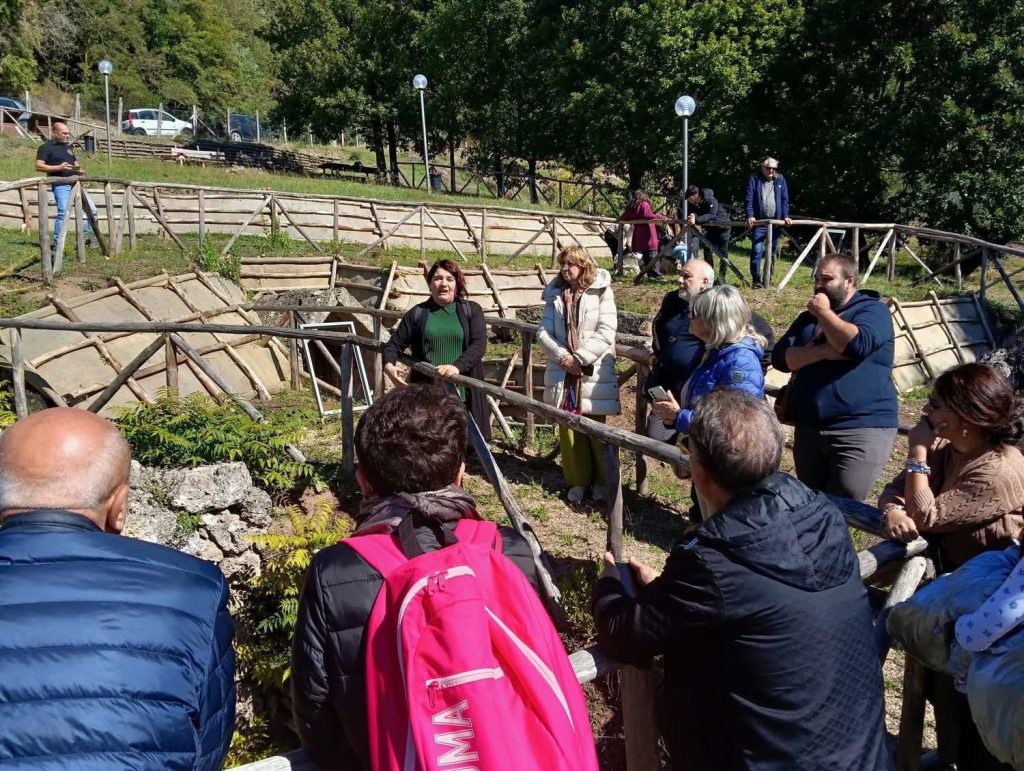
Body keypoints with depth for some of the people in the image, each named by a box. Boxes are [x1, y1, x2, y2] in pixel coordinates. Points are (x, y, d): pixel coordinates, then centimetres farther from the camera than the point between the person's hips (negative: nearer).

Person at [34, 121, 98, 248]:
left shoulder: (67, 146, 21)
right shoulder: (46, 147, -1)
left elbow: (75, 162, 31)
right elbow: (39, 166, -9)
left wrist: (79, 170, 7)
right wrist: (59, 167, -20)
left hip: (75, 183, 7)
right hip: (61, 185, -7)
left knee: (91, 209, 5)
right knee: (63, 213, -15)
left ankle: (87, 238, 15)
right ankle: (56, 244, -6)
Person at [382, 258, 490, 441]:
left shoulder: (471, 310, 7)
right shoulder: (417, 313, 10)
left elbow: (479, 344, -5)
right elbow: (395, 343, 10)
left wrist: (457, 367, -23)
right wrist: (389, 364, -12)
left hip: (463, 393, 0)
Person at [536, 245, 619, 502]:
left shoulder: (601, 292, -4)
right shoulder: (555, 294, 7)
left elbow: (606, 333, -11)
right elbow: (543, 332, 3)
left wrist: (579, 358, -14)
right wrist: (563, 357, -11)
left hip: (593, 372, -3)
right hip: (562, 371, 4)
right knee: (568, 428, 8)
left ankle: (601, 480, 21)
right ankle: (578, 480, 22)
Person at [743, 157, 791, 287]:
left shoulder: (780, 179, 10)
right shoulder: (754, 179, 1)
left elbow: (785, 199, 9)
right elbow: (748, 198, -5)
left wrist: (785, 216, -3)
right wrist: (750, 216, -17)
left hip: (776, 221, 3)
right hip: (759, 222, -3)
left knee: (772, 252, 8)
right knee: (757, 251, -10)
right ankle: (756, 280, -4)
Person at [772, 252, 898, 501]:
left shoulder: (872, 309, -2)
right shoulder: (808, 317, 15)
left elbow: (857, 344, -24)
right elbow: (780, 358, 2)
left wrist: (824, 313, -11)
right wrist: (822, 351, -14)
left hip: (862, 430, -6)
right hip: (808, 428, 6)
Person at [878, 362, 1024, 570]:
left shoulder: (998, 474, -25)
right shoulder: (943, 446, -5)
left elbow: (923, 519, -22)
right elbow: (896, 488, -6)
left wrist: (917, 451, -24)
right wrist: (892, 512, -28)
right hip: (941, 563, 6)